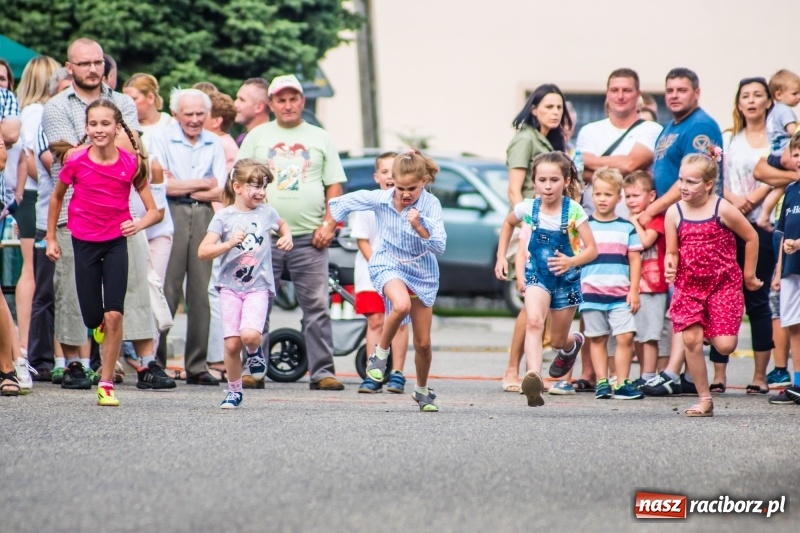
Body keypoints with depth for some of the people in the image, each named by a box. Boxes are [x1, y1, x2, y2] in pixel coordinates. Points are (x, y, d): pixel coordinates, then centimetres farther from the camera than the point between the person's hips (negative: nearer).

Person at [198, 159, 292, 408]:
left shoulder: (266, 212, 7)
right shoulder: (224, 216, -2)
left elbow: (282, 225, 31)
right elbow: (203, 251, -9)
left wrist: (286, 236, 9)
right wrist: (229, 243, -23)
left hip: (258, 286, 0)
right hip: (230, 286, 0)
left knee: (250, 334, -22)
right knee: (232, 343, -4)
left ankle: (255, 351, 13)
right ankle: (234, 391, 15)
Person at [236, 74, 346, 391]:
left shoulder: (320, 139, 13)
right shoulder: (257, 137, 12)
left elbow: (334, 186, 11)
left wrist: (328, 225, -1)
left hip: (309, 237, 0)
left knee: (317, 307, -3)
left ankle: (322, 372, -1)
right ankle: (253, 370, 6)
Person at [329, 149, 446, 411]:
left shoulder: (431, 205, -17)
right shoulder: (380, 199, -13)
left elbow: (440, 246, -22)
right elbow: (346, 202, 3)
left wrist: (419, 228, -37)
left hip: (422, 271, 1)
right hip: (388, 264, -1)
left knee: (423, 342, 6)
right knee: (401, 305, -37)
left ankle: (422, 390, 32)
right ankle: (380, 352, -12)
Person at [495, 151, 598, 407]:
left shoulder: (574, 211, -17)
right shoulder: (528, 208, -9)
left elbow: (592, 249, -16)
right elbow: (508, 223, 15)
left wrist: (571, 261, -35)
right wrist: (501, 256, 9)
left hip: (566, 278, -1)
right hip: (537, 275, 1)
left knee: (558, 340, 12)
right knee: (534, 322, -28)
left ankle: (574, 343, 50)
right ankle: (533, 376, -43)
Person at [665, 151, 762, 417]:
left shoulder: (723, 210, -11)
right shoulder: (674, 213, -4)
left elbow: (751, 238, 0)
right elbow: (672, 252, 3)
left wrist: (748, 275, 6)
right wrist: (670, 265, -19)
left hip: (724, 284, -2)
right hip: (689, 285, 2)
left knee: (724, 345, -11)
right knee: (691, 340, -7)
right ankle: (704, 399, 5)